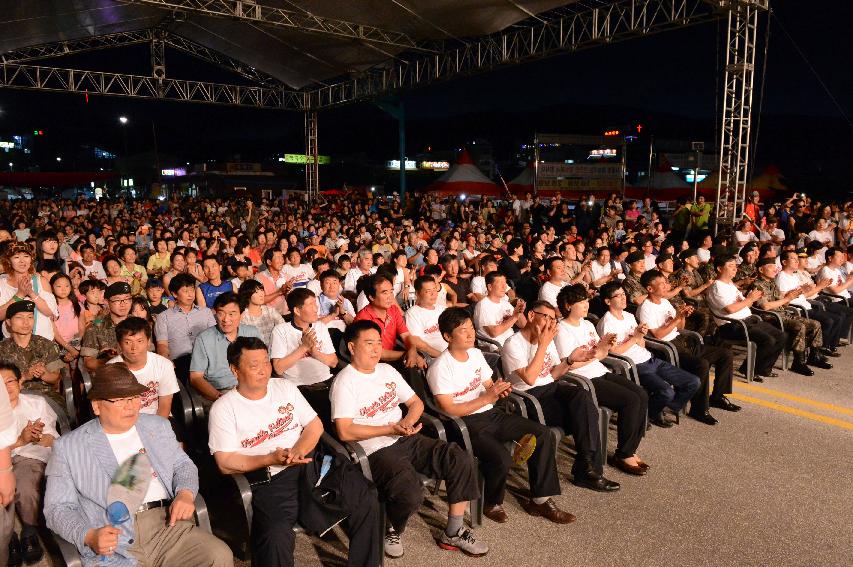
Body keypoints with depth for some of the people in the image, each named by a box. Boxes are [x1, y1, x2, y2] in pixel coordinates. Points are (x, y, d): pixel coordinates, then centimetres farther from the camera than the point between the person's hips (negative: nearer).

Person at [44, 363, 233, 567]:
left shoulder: (158, 426, 18)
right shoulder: (68, 447, 7)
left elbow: (183, 464, 22)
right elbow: (57, 508, 5)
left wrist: (186, 493, -1)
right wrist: (88, 536, -15)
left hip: (168, 524, 3)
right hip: (113, 545, -2)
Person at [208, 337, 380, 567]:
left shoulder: (285, 387, 13)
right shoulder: (223, 408, 0)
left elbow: (315, 425, 12)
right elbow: (225, 463, -5)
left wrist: (299, 449, -9)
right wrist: (272, 459, -17)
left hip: (310, 463, 4)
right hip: (268, 479, -4)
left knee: (367, 500, -13)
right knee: (276, 537, -35)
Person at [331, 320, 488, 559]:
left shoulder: (387, 370, 14)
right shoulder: (345, 382, -8)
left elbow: (417, 403, 18)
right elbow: (345, 432, -16)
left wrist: (408, 421, -6)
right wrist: (391, 429, -18)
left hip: (407, 440, 7)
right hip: (376, 450, -7)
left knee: (461, 461, -12)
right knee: (410, 494, -32)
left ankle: (453, 532, 4)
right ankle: (392, 531, 4)